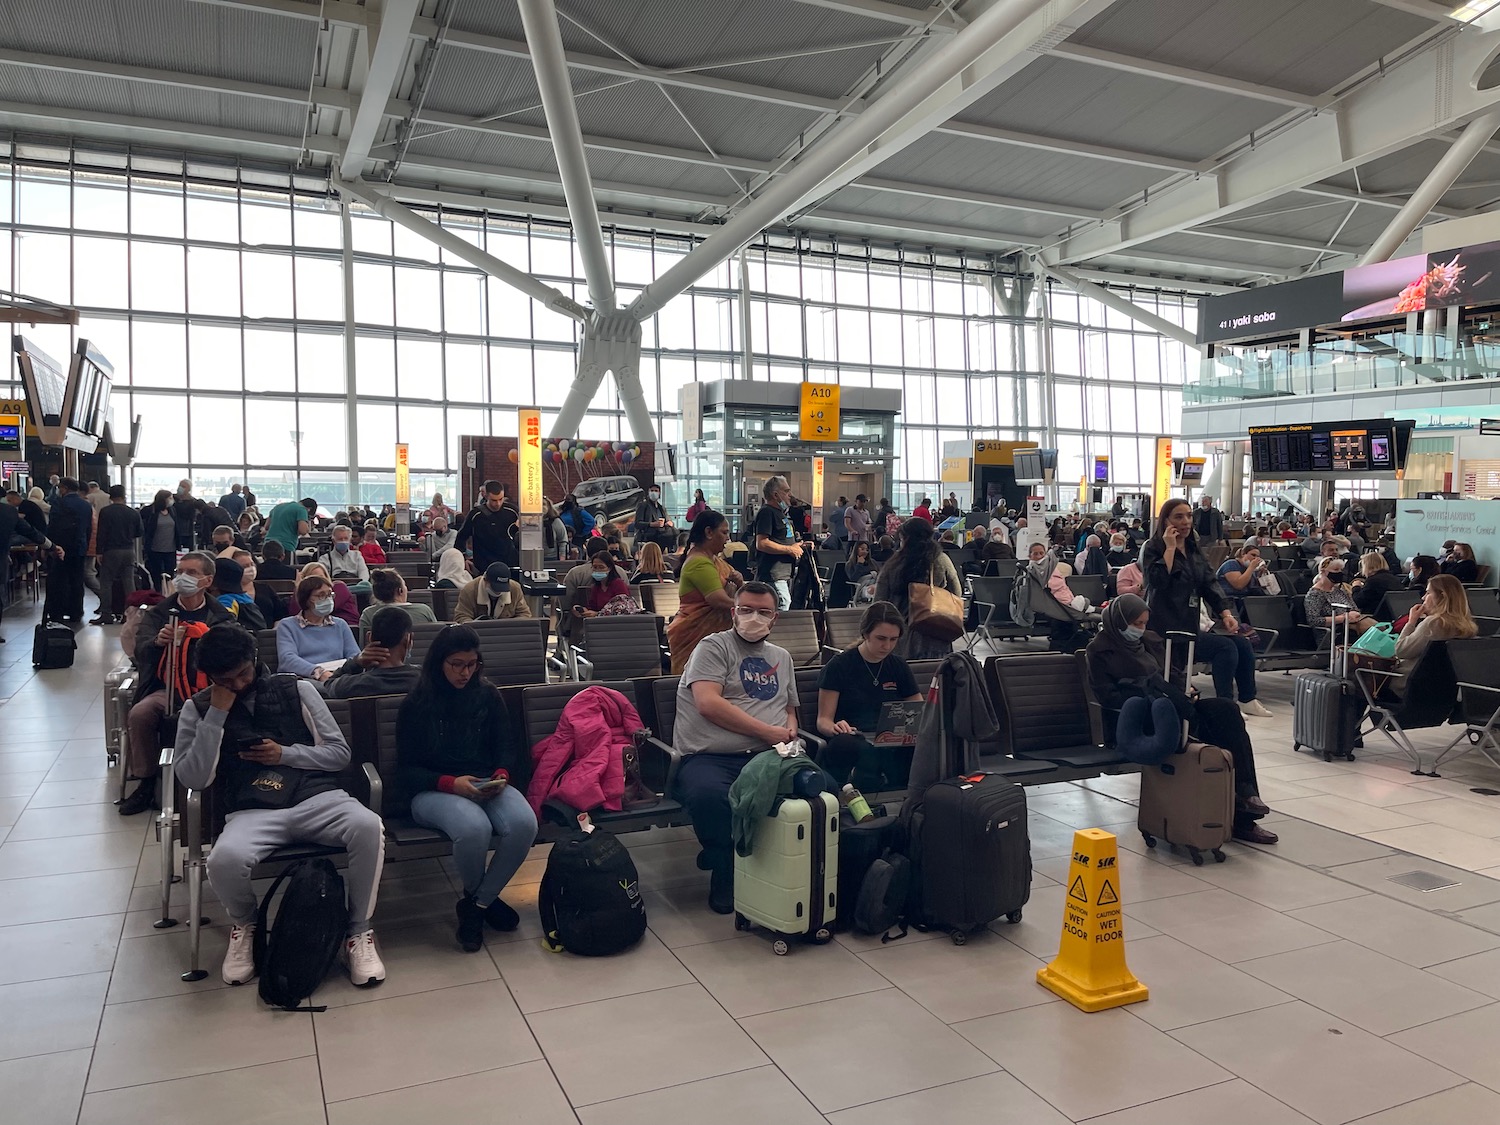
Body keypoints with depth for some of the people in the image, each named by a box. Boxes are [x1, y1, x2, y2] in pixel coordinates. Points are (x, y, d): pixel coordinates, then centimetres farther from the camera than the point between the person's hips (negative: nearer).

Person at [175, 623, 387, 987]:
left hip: (317, 797, 0)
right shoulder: (198, 709, 10)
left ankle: (358, 931, -8)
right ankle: (245, 925, 4)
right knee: (224, 860, -35)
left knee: (368, 827, -32)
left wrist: (286, 754, -6)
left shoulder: (295, 689, 9)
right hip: (253, 812, 0)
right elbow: (194, 779, -2)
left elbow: (340, 753, 9)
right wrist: (217, 714, -7)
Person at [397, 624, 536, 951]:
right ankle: (483, 899, -3)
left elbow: (508, 748, 13)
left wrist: (501, 775, -12)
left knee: (524, 824, -31)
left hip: (487, 785, 3)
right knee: (474, 828, -37)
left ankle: (476, 904, -8)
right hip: (434, 790, -3)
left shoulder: (488, 695, 12)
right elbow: (406, 770, 1)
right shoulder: (417, 704, 4)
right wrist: (451, 783, -17)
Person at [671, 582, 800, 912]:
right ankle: (725, 872, -9)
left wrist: (791, 726, 11)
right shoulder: (714, 646, 5)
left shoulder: (782, 657, 25)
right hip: (708, 757, -4)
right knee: (709, 795, -39)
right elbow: (708, 703, -10)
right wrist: (767, 731, -9)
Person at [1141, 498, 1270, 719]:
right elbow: (1158, 580, -21)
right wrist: (1170, 548, -17)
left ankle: (1247, 699, 5)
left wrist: (1225, 613, -2)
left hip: (1191, 624, 7)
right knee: (1225, 647, -21)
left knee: (1242, 644, -7)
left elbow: (1210, 583, 11)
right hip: (1168, 629, -7)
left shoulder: (1194, 549, 17)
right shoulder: (1153, 548, -4)